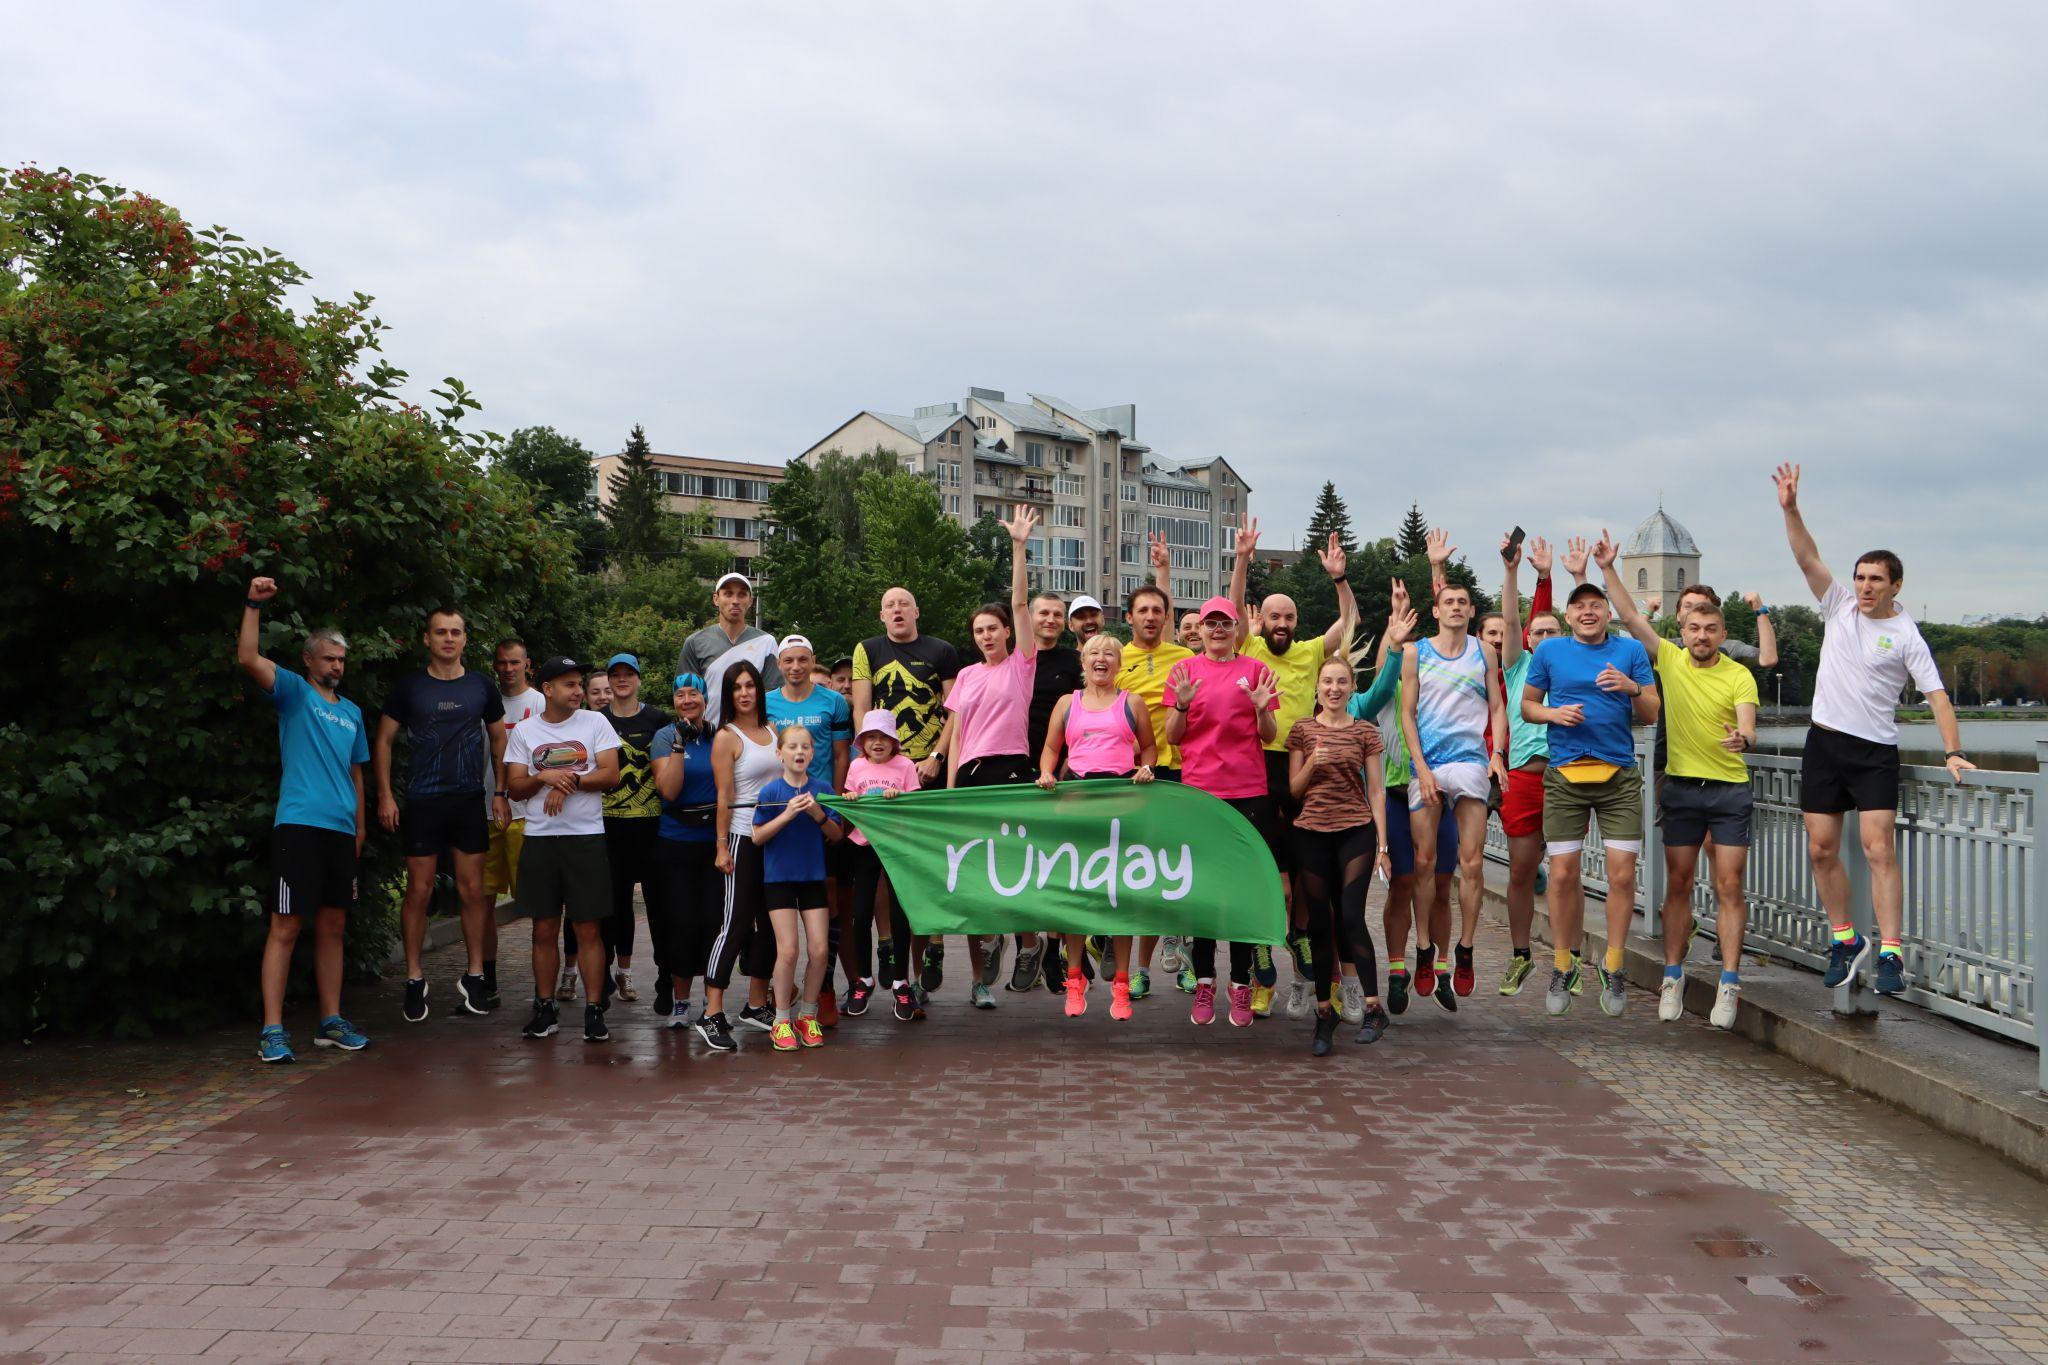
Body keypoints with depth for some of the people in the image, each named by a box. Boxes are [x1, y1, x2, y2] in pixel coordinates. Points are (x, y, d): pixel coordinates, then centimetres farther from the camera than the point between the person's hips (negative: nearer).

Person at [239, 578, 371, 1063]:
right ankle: (272, 1031, -6)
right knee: (286, 927, -7)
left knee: (332, 926, 10)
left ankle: (331, 1022, 17)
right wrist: (253, 605, -20)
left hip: (341, 830, 6)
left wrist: (360, 827, 18)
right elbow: (249, 659, -13)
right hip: (299, 824, -6)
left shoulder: (352, 712, 20)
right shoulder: (293, 692, 4)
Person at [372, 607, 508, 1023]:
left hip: (470, 801, 2)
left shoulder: (481, 686, 7)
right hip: (422, 801, -1)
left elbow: (499, 739, 14)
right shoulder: (410, 686, 2)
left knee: (473, 888, 3)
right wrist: (385, 796, -4)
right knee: (419, 890, 0)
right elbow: (383, 740, 5)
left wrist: (501, 794, 7)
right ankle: (415, 978, 10)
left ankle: (474, 976, 11)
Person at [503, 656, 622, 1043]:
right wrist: (545, 778, -13)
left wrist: (568, 782, -13)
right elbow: (515, 787, 5)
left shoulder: (595, 722, 5)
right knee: (544, 928, 6)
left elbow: (610, 776, -3)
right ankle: (544, 1010, 16)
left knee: (588, 929, -1)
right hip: (539, 838, 2)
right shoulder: (524, 731, 9)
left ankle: (594, 1011, 3)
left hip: (586, 838, -2)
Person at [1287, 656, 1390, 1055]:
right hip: (1312, 832, 2)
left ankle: (1373, 1008, -2)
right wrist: (1312, 764, -13)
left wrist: (1381, 844, -1)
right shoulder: (1303, 730, 7)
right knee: (1320, 923, 5)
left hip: (1356, 832, -2)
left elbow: (1376, 791, 4)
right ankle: (1324, 1012, 15)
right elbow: (1294, 789, 7)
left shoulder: (1365, 732, 5)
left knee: (1350, 918, -12)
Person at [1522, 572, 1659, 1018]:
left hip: (1619, 776, 0)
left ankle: (1613, 968, 11)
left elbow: (1651, 715, 6)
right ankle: (1562, 967, 15)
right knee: (1563, 874, -1)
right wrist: (1554, 713, -8)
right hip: (1564, 776, 0)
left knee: (1622, 874, -4)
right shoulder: (1549, 651, 7)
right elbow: (1526, 704, 13)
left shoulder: (1631, 651, 7)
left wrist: (1632, 689, -14)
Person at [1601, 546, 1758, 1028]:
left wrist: (1743, 739, -40)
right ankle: (1673, 977, 15)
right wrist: (1608, 568, -4)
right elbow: (1630, 616, 1)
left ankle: (1729, 983, 1)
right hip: (1681, 787, 2)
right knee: (1678, 885, 6)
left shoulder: (1739, 676, -6)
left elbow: (1747, 729, -17)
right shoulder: (1669, 659, 3)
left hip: (1730, 790, -2)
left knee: (1729, 887, -3)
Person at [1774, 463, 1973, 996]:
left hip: (1875, 752, -3)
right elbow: (1807, 557, -2)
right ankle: (1845, 940, 19)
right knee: (1821, 850, 5)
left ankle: (1891, 954, -9)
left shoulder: (1907, 636, -3)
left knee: (1879, 850, -12)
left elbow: (1936, 695, -7)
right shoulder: (1839, 604, 6)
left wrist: (1952, 752, -17)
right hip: (1824, 743, 4)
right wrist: (1790, 509, -15)